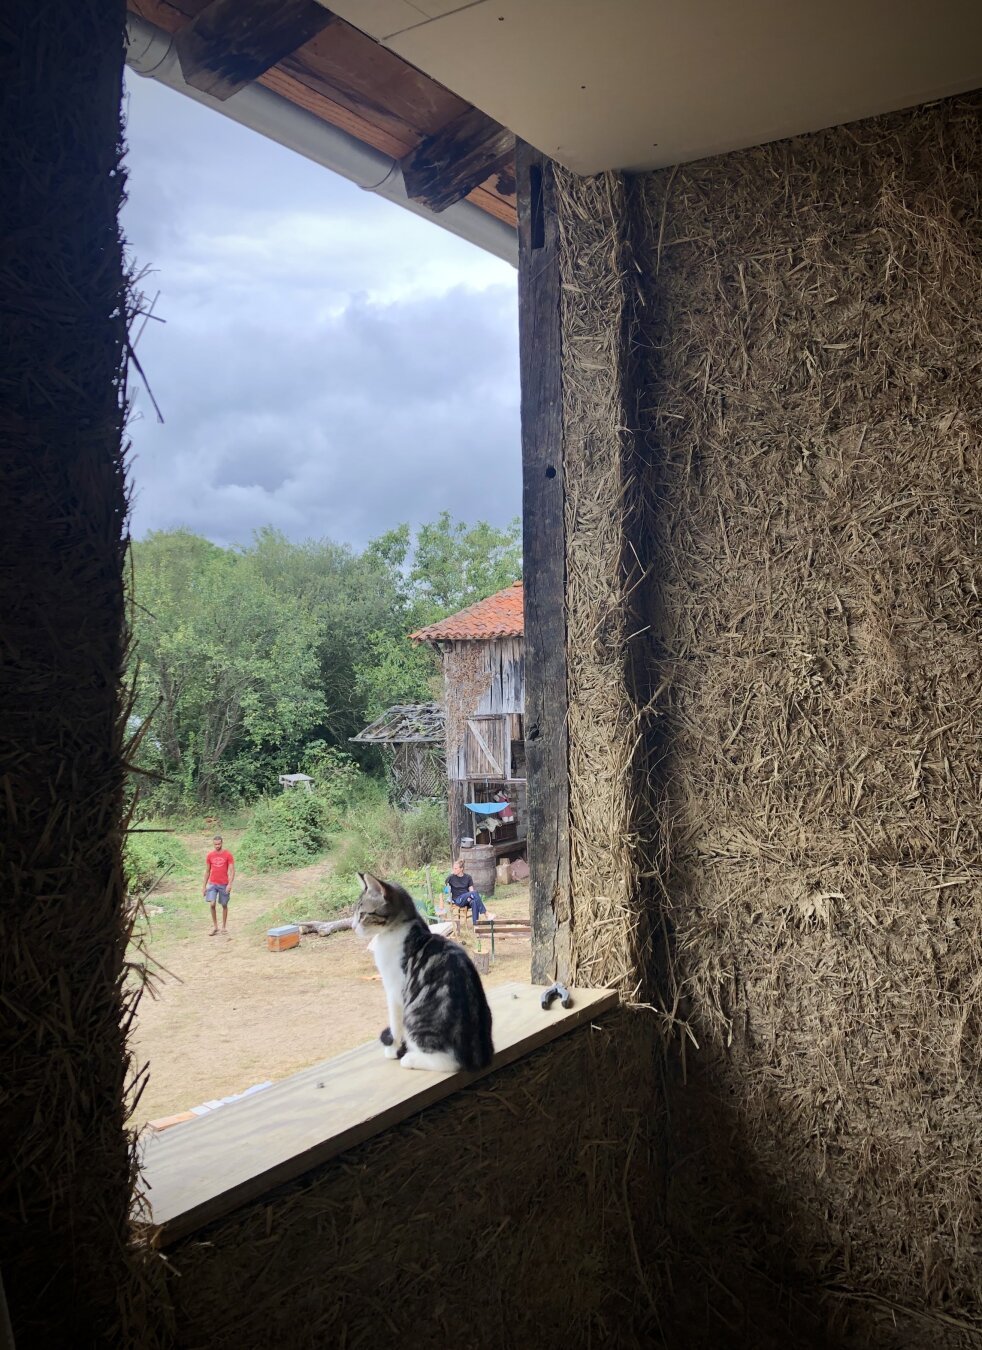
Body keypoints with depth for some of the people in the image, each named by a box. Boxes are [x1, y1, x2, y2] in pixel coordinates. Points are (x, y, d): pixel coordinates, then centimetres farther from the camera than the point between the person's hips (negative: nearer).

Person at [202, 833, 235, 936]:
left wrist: (230, 884, -19)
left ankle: (224, 926, 21)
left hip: (224, 884, -1)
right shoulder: (210, 856, 4)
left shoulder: (228, 855, -5)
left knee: (224, 905, 7)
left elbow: (232, 871, -8)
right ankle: (215, 926, 2)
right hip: (212, 884, 2)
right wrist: (204, 886, 8)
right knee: (212, 904, -12)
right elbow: (207, 871, 10)